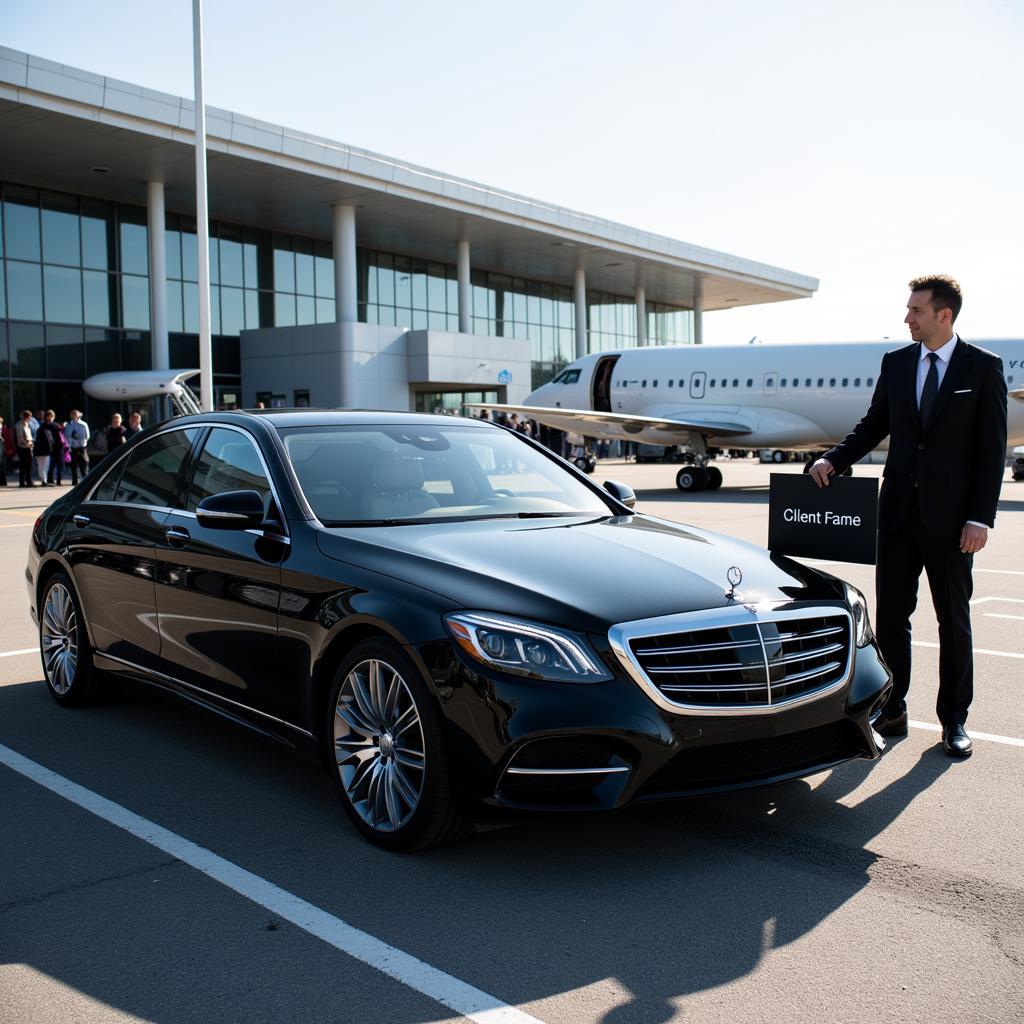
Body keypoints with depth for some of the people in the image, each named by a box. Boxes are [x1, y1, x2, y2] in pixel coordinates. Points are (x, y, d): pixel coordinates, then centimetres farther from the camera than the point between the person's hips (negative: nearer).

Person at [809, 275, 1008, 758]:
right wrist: (834, 459, -5)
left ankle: (954, 719, 19)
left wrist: (980, 517, -12)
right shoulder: (896, 363, 7)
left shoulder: (983, 367, -4)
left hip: (951, 514, -3)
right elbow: (875, 423, 12)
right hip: (899, 509, 4)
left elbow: (992, 448, -6)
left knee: (953, 618, 8)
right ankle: (891, 710, 19)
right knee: (889, 614, 7)